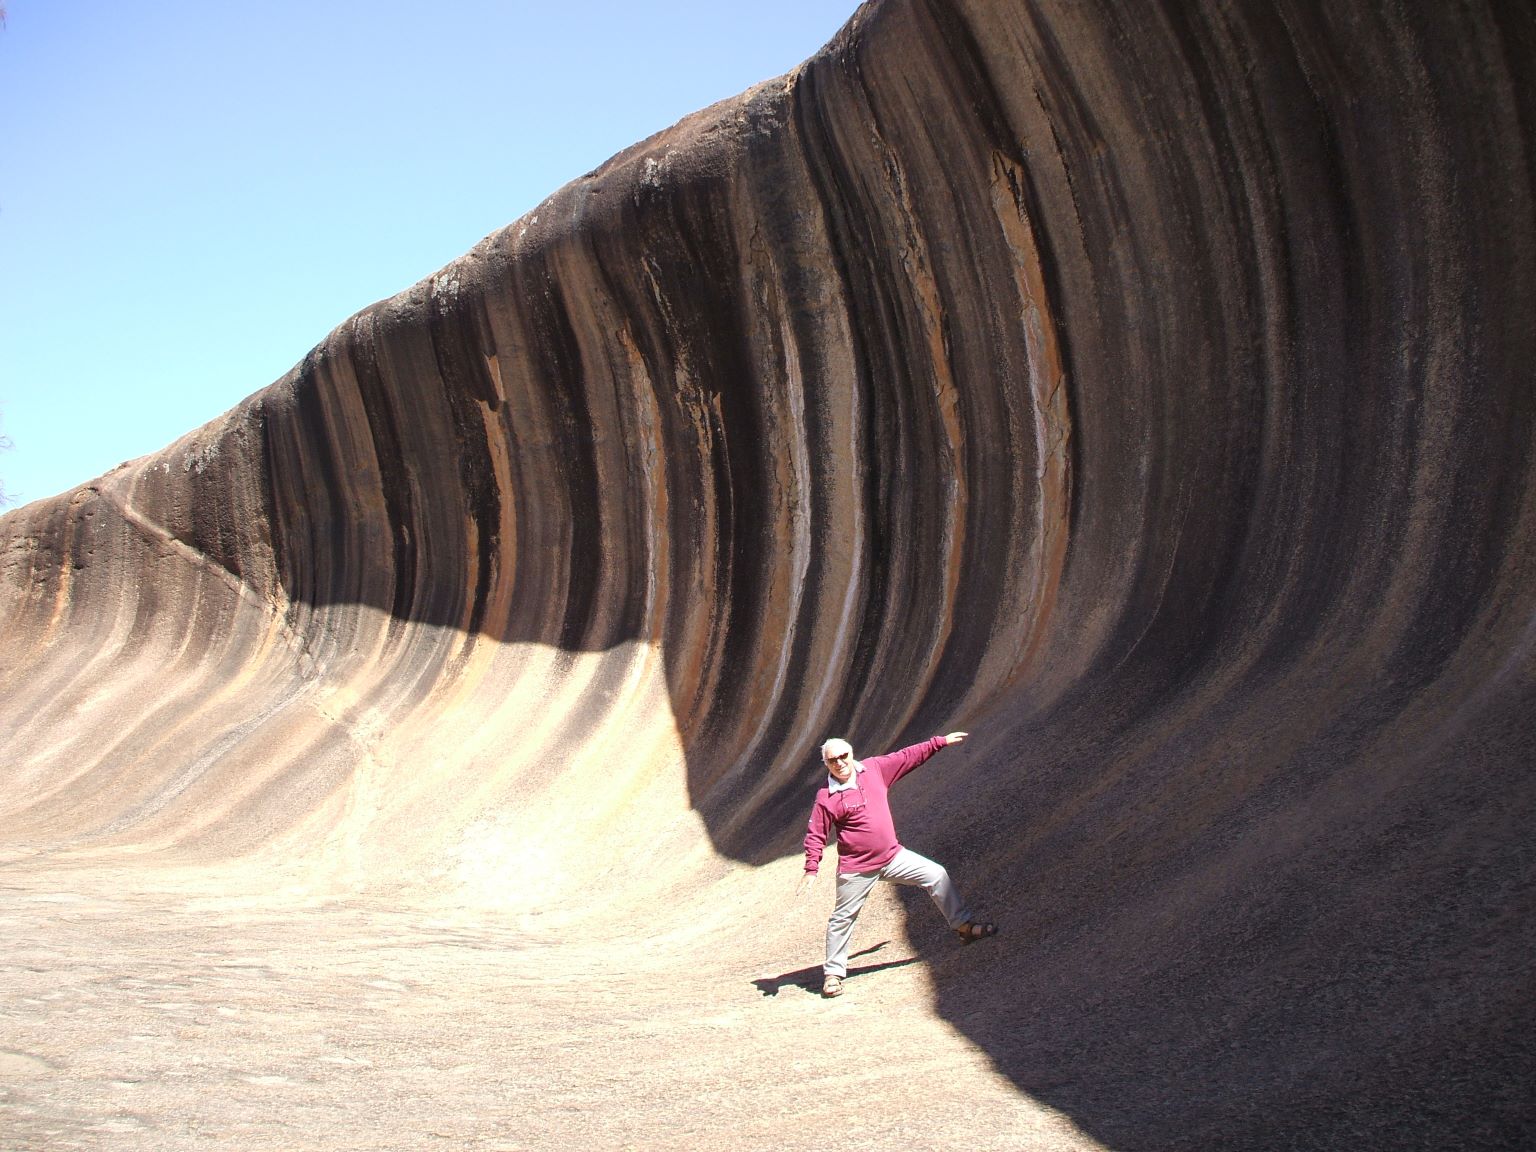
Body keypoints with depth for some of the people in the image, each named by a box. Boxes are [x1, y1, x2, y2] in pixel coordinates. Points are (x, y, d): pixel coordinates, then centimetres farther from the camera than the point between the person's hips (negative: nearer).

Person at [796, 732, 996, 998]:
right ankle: (833, 973, 18)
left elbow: (908, 757, 6)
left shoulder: (874, 768, -4)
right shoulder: (826, 798, -16)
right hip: (856, 870, -5)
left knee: (937, 875, 6)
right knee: (843, 918, 4)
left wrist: (941, 742, 9)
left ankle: (963, 925, 22)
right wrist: (811, 869, -19)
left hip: (893, 856, 5)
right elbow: (815, 835, -12)